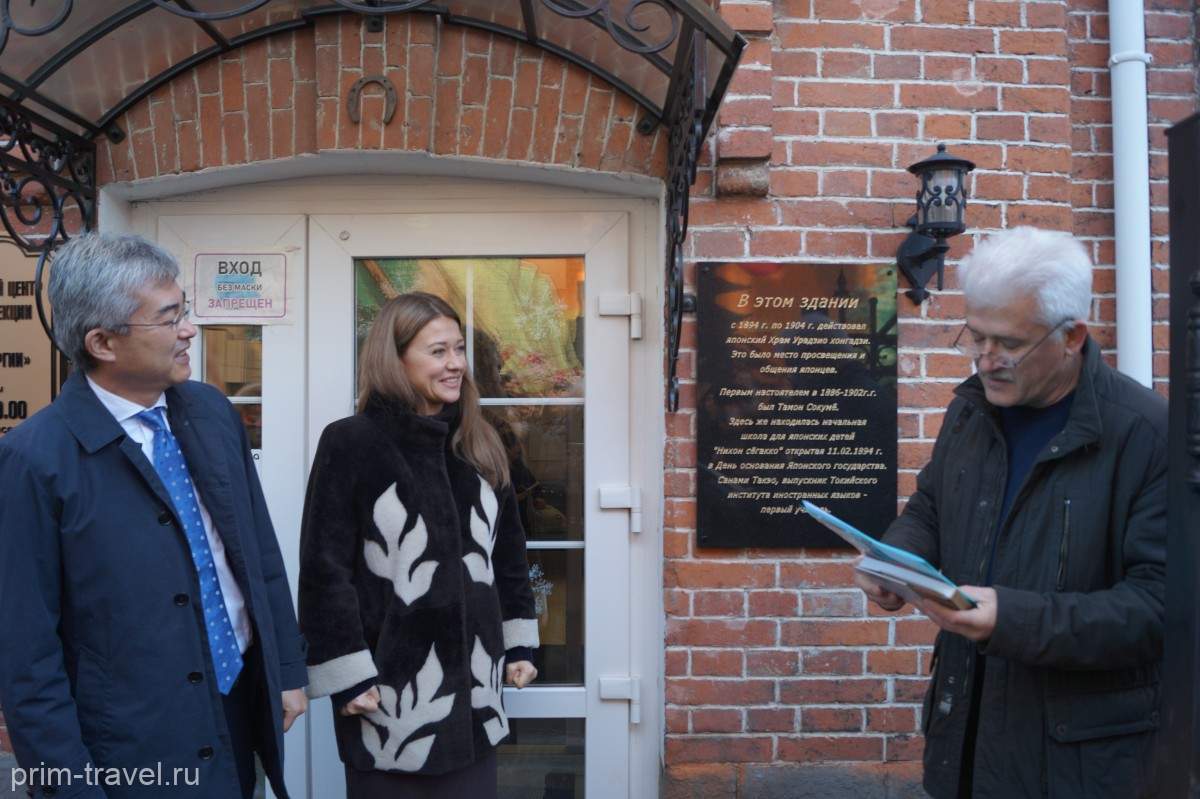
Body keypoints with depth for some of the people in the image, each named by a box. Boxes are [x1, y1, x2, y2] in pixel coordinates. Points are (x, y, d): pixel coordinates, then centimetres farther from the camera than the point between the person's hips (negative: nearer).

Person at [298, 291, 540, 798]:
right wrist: (346, 675, -11)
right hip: (389, 689, -5)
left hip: (472, 687, 5)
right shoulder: (351, 443, -10)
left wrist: (518, 642, 10)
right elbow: (324, 569, -10)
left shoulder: (479, 446, 7)